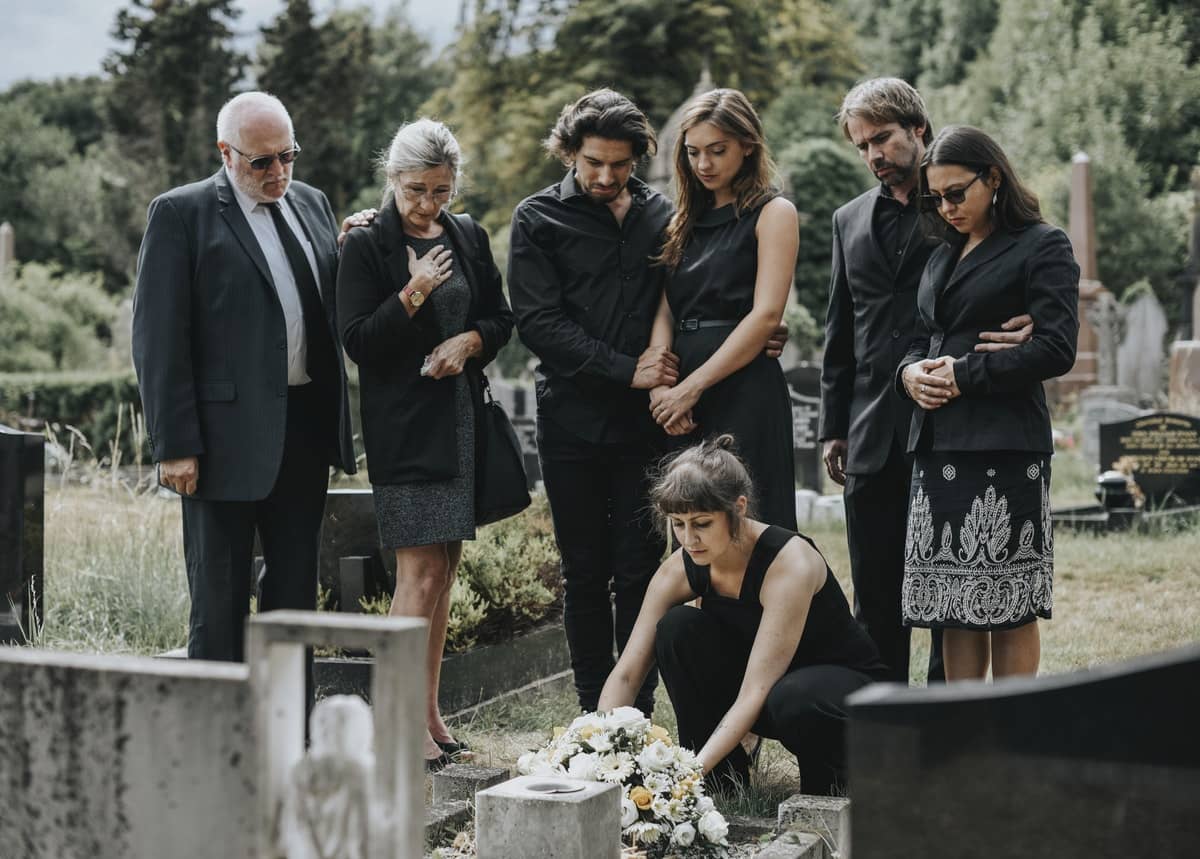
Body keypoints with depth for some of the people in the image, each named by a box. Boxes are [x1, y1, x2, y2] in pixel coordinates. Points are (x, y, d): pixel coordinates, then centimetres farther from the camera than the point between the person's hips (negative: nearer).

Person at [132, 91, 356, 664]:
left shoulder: (312, 204, 13)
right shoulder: (181, 214, -5)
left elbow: (332, 309, 20)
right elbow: (158, 339, -9)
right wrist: (174, 445, -14)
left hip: (307, 429, 6)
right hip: (228, 437, -6)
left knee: (295, 591, 13)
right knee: (219, 601, 2)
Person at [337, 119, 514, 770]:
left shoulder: (469, 237, 11)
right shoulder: (367, 245, -6)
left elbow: (502, 319, 16)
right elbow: (357, 341, -10)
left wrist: (469, 340, -4)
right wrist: (413, 296, -22)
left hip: (462, 419, 6)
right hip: (404, 427, -6)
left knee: (444, 568, 10)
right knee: (421, 571, -10)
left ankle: (428, 712, 17)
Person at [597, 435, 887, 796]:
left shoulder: (790, 561, -31)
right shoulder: (682, 568, -14)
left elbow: (755, 694, -36)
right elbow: (625, 674, -15)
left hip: (845, 680, -5)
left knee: (791, 699, -40)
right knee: (677, 628, -20)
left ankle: (826, 779, -5)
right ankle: (723, 779, -8)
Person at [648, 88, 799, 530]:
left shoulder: (773, 212, 0)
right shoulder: (684, 221, 18)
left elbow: (766, 314, -11)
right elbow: (664, 312, 9)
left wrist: (692, 387, -14)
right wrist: (659, 386, -9)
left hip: (744, 393, -6)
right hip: (681, 399, 6)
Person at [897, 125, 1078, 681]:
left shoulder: (1043, 247, 0)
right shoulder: (943, 256, 21)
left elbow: (1055, 350, -9)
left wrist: (964, 375, -11)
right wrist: (911, 372, 2)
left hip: (1003, 443, -6)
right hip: (938, 445, 6)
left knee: (1007, 604, -4)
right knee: (952, 605, 5)